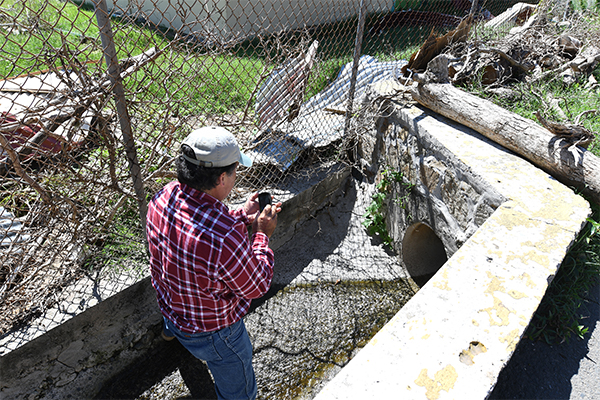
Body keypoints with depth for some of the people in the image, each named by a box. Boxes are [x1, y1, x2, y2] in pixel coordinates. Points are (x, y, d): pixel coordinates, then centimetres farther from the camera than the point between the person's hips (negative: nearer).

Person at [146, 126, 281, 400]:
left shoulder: (163, 197, -21)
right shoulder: (226, 239, -45)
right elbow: (258, 286, -24)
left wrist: (242, 217, -4)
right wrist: (262, 234, -14)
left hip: (169, 303, 8)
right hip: (213, 331, -7)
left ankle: (171, 330, 79)